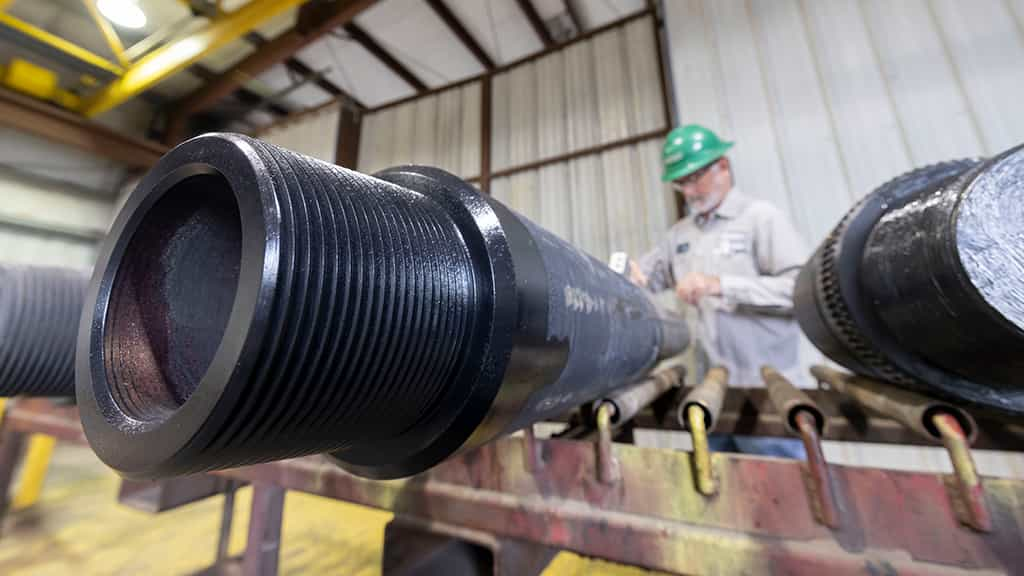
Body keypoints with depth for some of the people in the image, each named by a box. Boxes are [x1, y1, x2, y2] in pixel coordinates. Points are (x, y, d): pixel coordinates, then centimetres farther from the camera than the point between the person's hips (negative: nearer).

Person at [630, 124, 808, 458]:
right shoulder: (679, 234, 11)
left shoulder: (761, 217, -4)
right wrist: (629, 276, -8)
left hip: (766, 388, -5)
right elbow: (646, 277, 15)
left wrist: (722, 286, -22)